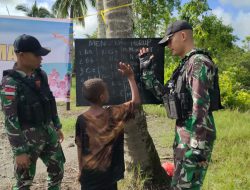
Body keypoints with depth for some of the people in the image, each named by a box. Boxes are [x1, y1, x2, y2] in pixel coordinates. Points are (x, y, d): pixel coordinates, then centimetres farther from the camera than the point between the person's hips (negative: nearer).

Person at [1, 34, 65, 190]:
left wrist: (57, 127, 19)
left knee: (57, 170, 18)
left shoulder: (40, 75, 3)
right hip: (28, 136, -6)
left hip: (48, 131, 7)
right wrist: (19, 151, -18)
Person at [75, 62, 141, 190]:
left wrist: (81, 170, 10)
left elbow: (79, 148, -2)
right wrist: (130, 77, 1)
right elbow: (136, 101, -2)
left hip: (88, 173, 1)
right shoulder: (114, 114, -11)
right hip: (108, 173, -1)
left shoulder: (81, 119, -7)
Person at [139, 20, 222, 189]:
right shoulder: (185, 65, 16)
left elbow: (201, 105, -21)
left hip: (195, 136, -10)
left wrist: (197, 145, -24)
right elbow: (164, 94, 20)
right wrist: (147, 70, 15)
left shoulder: (199, 62, -14)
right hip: (183, 133, 10)